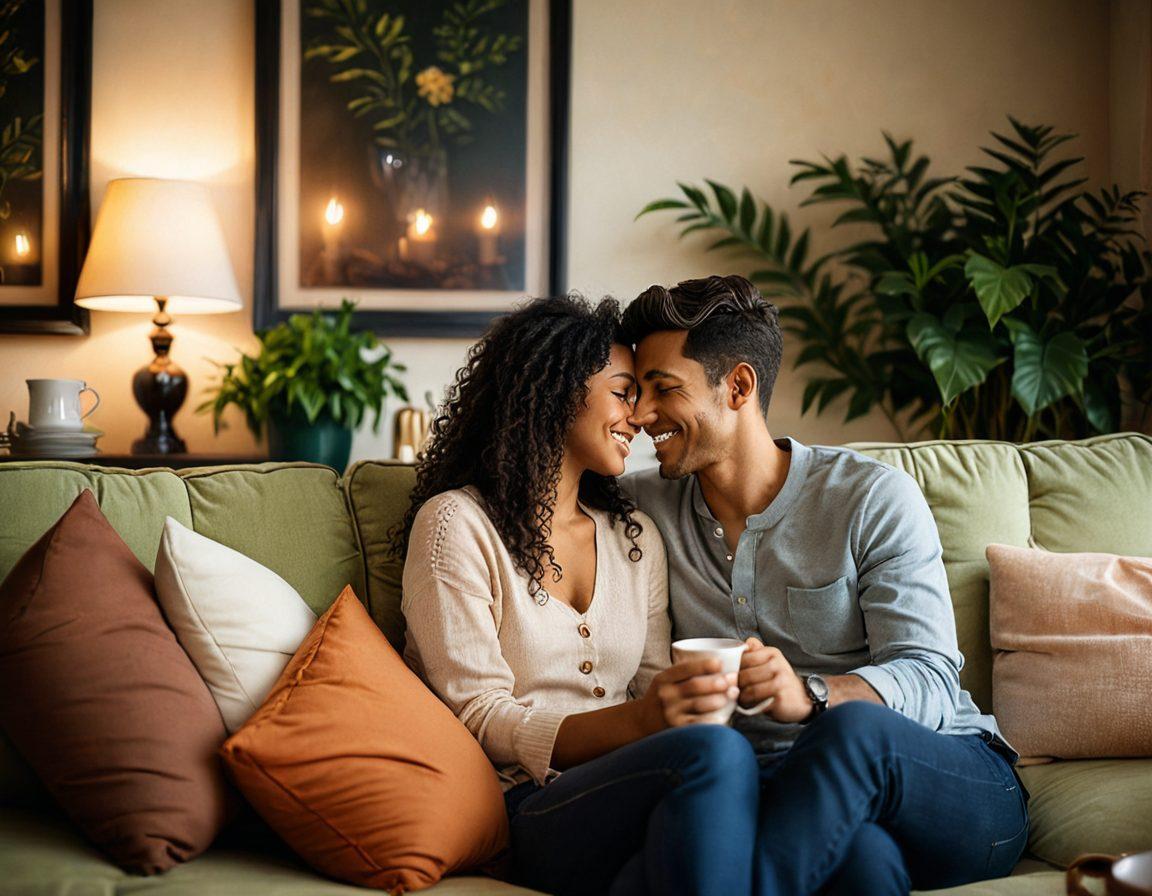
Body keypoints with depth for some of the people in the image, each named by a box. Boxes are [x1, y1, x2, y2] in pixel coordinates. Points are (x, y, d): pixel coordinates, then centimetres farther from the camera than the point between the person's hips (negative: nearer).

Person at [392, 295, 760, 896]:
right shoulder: (457, 524, 0)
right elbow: (479, 718, -7)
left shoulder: (638, 537, 20)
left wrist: (681, 703, -12)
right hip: (522, 807, -4)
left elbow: (652, 696, 14)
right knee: (715, 755, -35)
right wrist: (634, 722, -23)